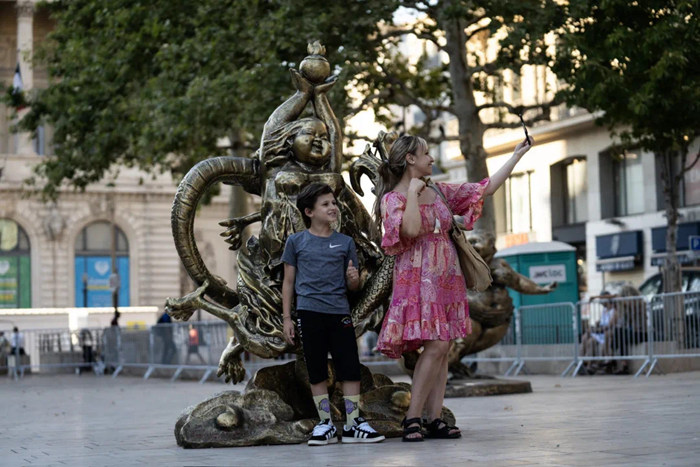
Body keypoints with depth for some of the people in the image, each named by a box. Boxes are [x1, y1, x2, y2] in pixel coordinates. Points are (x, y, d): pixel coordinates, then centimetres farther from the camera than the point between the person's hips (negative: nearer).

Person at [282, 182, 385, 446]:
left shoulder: (345, 242, 11)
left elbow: (352, 286, 14)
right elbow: (288, 281, 9)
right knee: (316, 372, 4)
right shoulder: (296, 242, 6)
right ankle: (325, 424, 13)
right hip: (309, 313, -1)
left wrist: (354, 279, -10)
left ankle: (353, 424, 5)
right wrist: (286, 318, 4)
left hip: (340, 312, 2)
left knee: (350, 369, -2)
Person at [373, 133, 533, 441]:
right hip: (418, 280, -7)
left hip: (447, 279, 7)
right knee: (435, 346, -16)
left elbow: (487, 188, 17)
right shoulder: (392, 199, -4)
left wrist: (517, 155, 18)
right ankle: (412, 418, -11)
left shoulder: (440, 192, 14)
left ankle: (435, 419, 3)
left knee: (442, 349, 2)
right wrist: (413, 192, -14)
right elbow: (412, 229, -24)